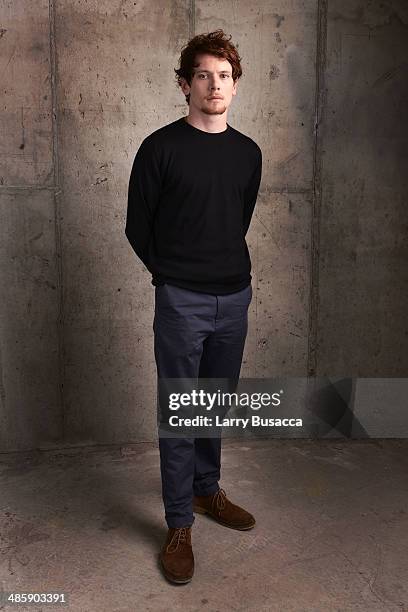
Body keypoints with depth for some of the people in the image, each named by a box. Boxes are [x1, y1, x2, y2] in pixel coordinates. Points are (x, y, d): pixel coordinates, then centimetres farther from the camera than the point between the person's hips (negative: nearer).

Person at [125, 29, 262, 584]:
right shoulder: (161, 148, -6)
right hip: (181, 302, -4)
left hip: (234, 297, 5)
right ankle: (179, 525, 15)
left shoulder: (248, 153, 8)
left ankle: (207, 491, 36)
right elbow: (138, 227, 0)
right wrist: (172, 274, 7)